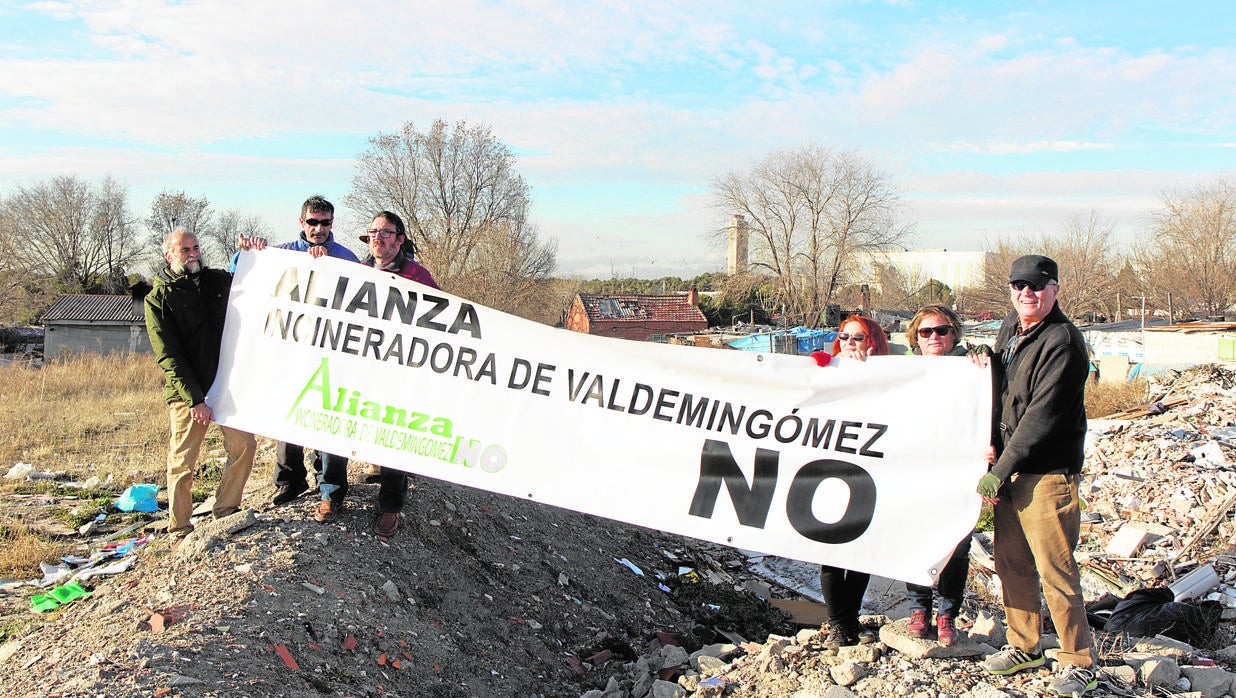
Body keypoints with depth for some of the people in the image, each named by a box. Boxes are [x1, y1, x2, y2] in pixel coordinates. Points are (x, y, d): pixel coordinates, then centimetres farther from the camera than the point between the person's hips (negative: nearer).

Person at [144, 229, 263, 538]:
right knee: (183, 461, 0)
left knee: (244, 445, 1)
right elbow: (168, 357, -10)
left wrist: (254, 253, 0)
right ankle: (179, 529, 14)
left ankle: (225, 511, 18)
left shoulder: (217, 280, 10)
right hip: (187, 392, -4)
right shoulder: (158, 298, -3)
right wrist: (195, 399, -18)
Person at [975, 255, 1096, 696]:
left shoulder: (1062, 341, -15)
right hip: (1010, 469, 8)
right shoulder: (1011, 328, 12)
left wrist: (1000, 470, -17)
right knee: (1011, 562, 14)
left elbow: (1042, 416, -19)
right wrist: (992, 442, 4)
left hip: (1048, 474, -8)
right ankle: (1023, 647, 28)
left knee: (1054, 569, -4)